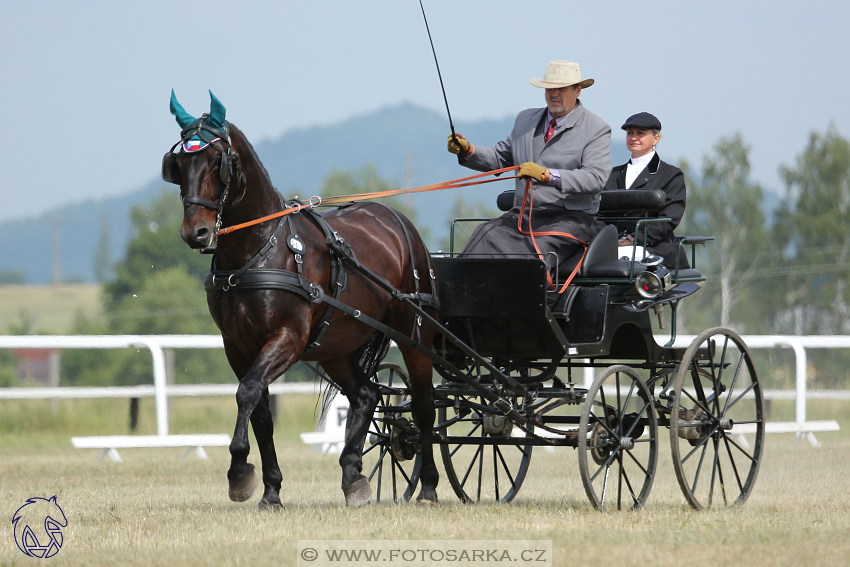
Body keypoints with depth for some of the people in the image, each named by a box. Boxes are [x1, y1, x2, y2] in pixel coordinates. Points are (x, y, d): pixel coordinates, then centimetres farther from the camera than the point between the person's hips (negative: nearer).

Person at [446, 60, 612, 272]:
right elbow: (500, 158, 24)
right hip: (524, 214, 5)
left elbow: (596, 178, -13)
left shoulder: (596, 129, 1)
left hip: (571, 218, -5)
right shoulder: (526, 120, 20)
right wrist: (467, 150, 2)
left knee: (537, 250, -35)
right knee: (487, 235, -25)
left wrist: (548, 175, -26)